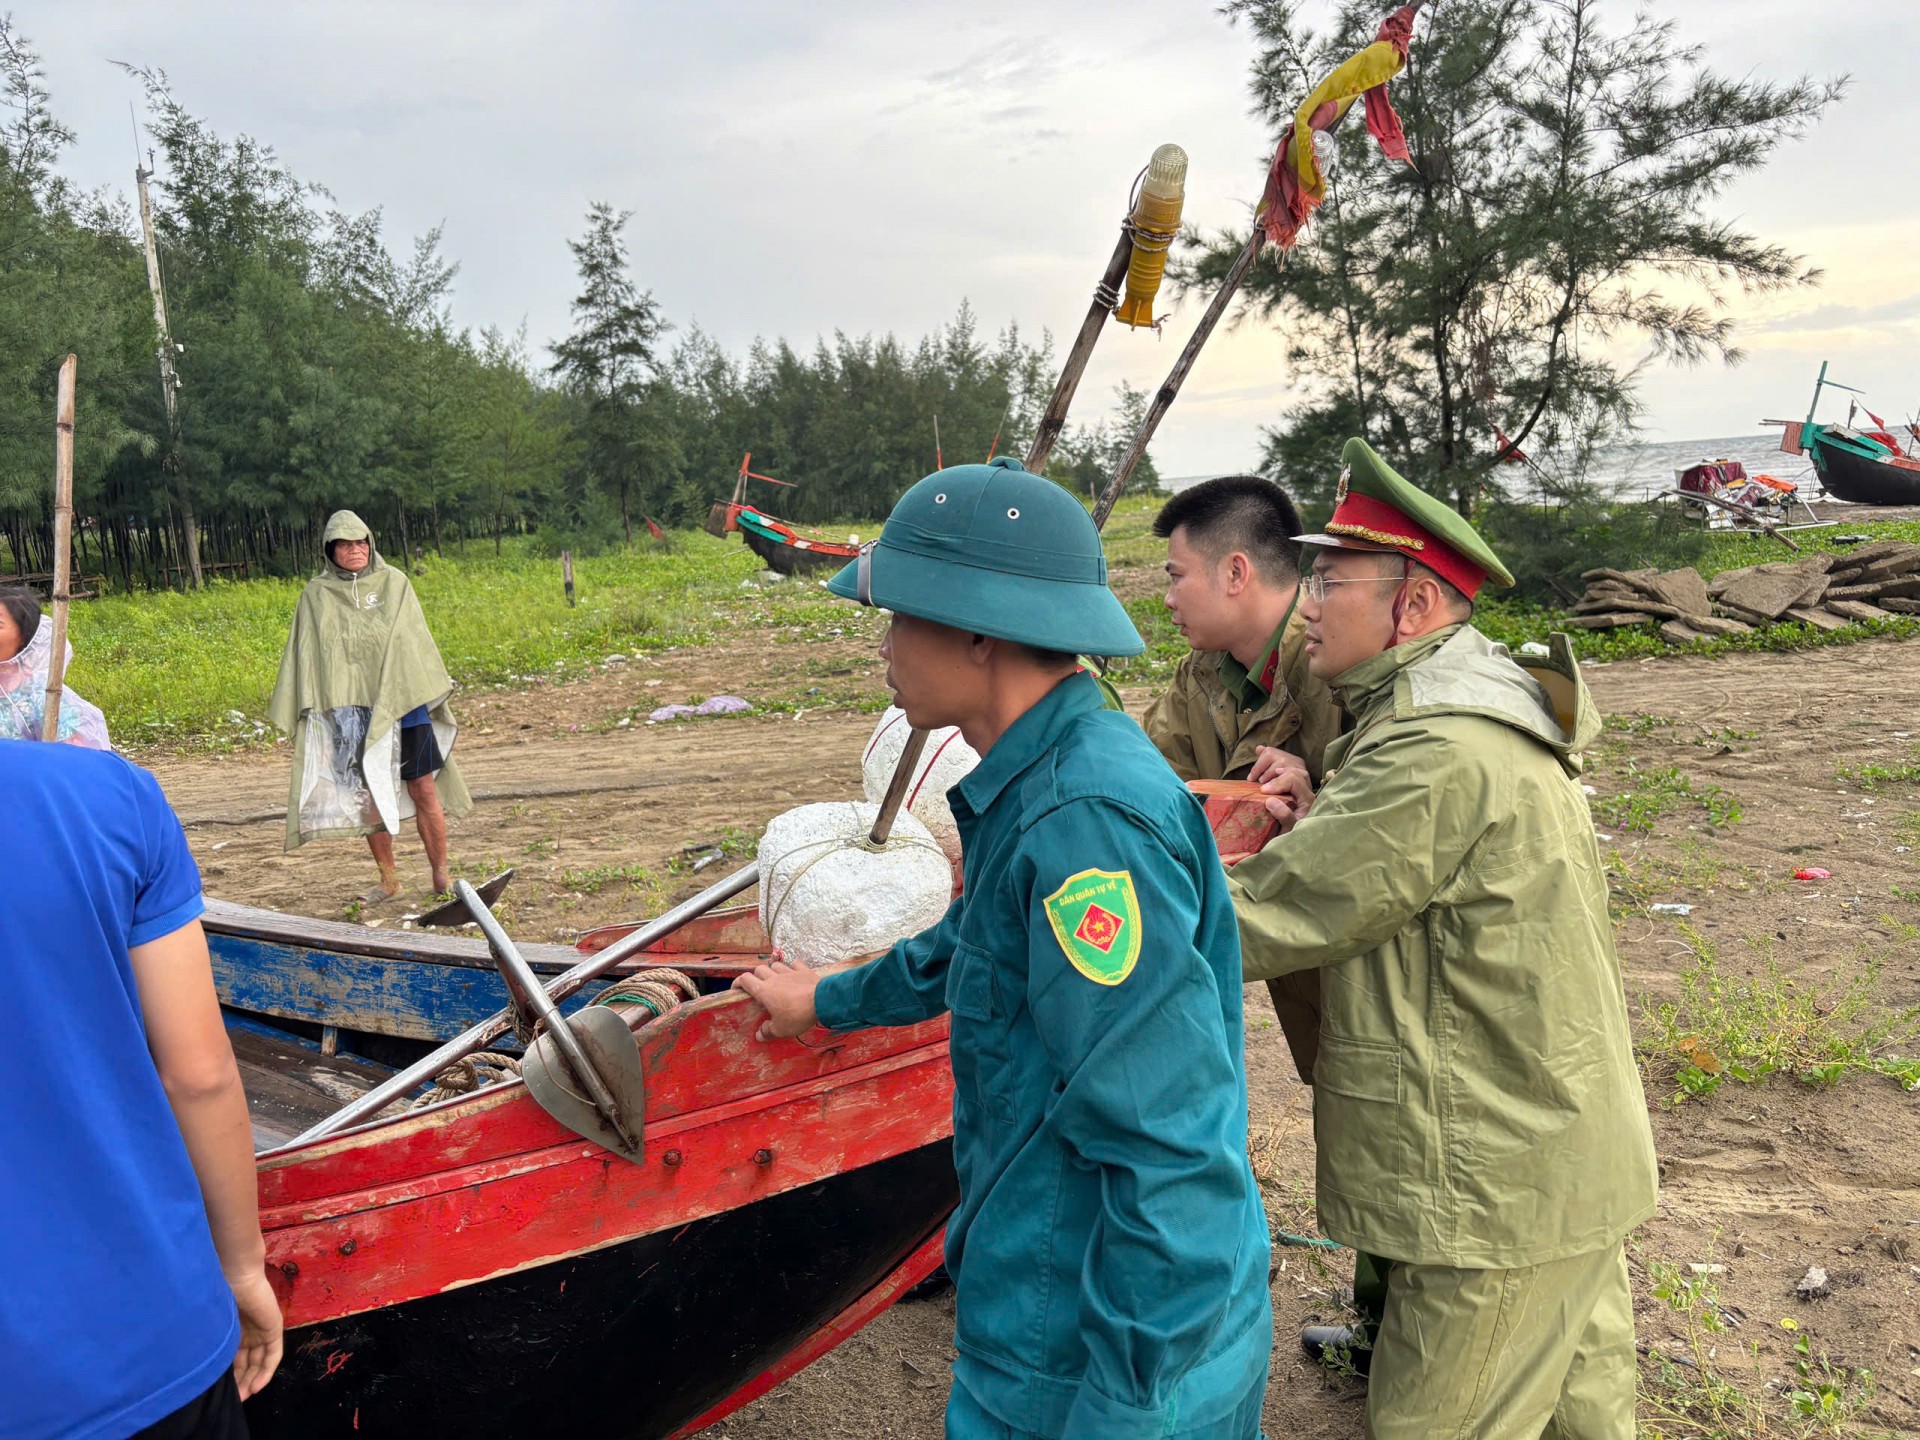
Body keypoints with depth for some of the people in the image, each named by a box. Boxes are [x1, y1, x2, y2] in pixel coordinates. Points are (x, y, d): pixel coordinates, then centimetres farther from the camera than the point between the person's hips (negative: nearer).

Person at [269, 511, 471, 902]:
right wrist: (303, 710, 3)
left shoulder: (395, 584, 5)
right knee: (368, 797, 6)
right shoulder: (316, 595, 6)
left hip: (402, 705, -1)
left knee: (423, 791, 0)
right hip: (349, 714, 1)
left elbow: (418, 643, 8)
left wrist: (433, 695, 4)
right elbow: (305, 655, 8)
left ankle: (441, 876, 11)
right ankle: (389, 881, 20)